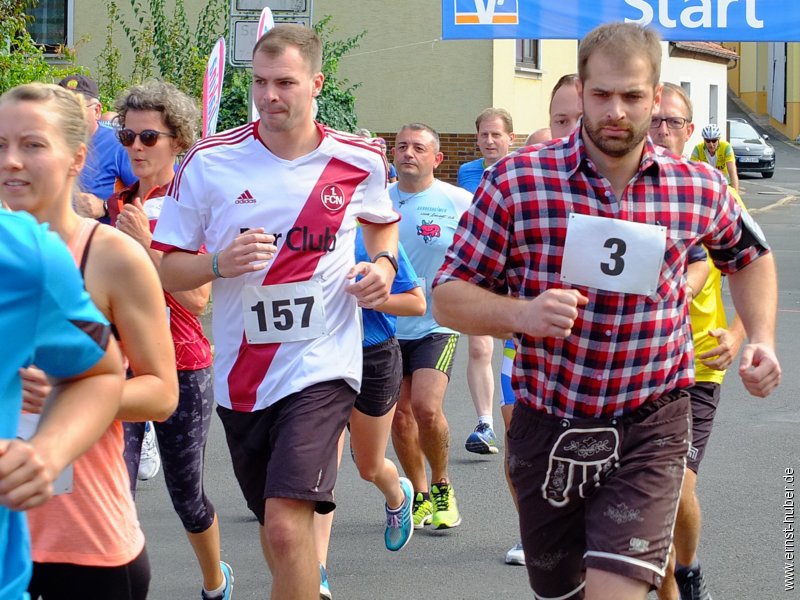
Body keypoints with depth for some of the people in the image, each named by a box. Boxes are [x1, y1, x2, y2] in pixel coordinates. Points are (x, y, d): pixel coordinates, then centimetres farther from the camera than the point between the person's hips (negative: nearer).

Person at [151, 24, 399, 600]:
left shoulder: (361, 160, -1)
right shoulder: (210, 161, -5)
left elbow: (382, 221, 22)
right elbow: (168, 271, -1)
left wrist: (383, 264, 1)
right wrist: (220, 263, -21)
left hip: (322, 363, -2)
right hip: (240, 373, 3)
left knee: (287, 526, -19)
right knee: (276, 523, 17)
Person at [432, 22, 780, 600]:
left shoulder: (700, 188, -2)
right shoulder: (516, 181, -9)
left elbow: (750, 256, 20)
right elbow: (449, 296, -5)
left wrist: (762, 339, 5)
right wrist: (522, 314, -24)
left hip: (649, 428, -1)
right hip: (546, 427, 1)